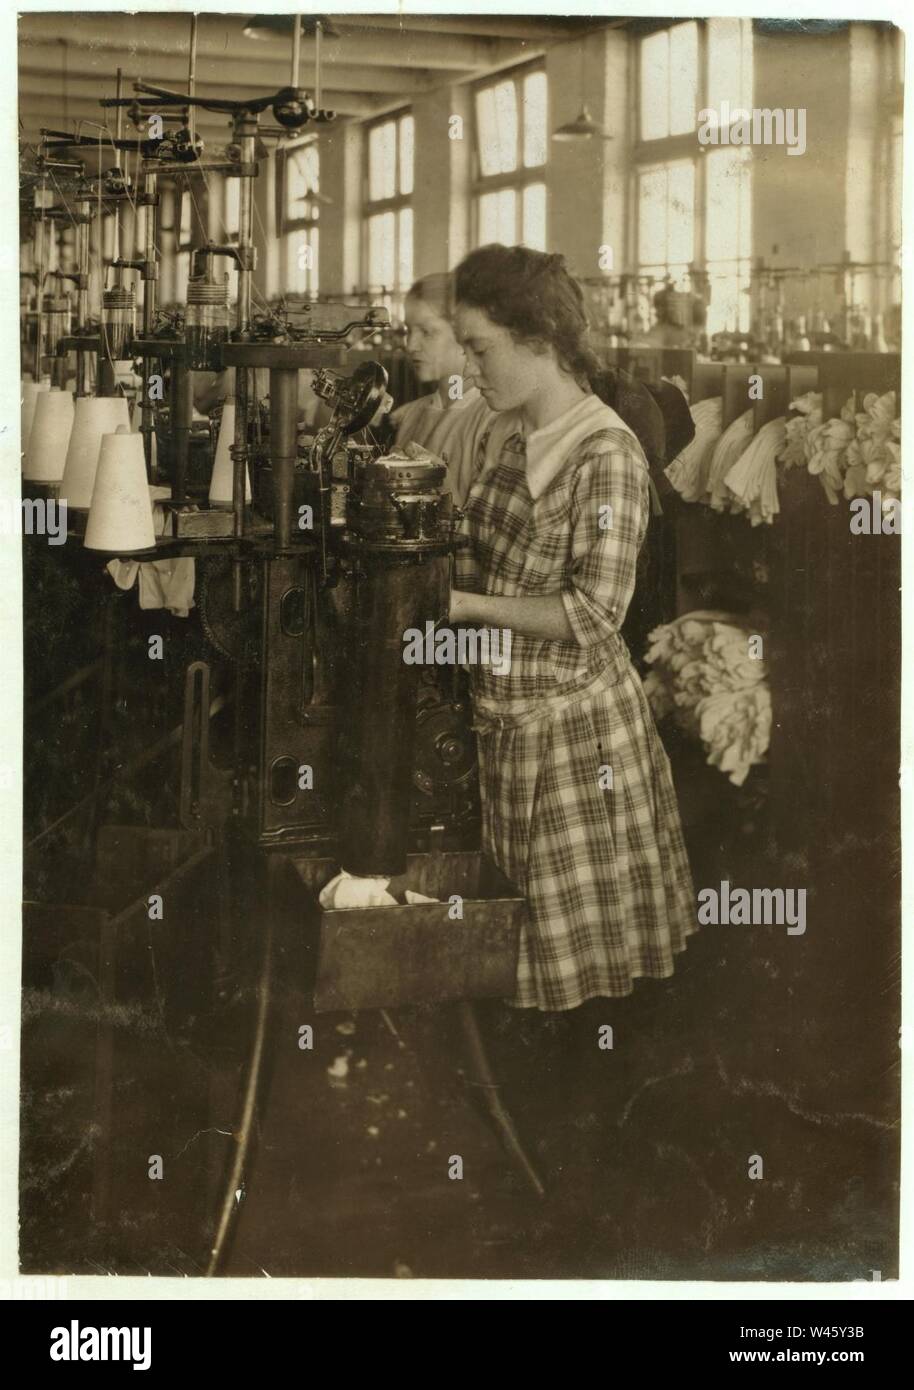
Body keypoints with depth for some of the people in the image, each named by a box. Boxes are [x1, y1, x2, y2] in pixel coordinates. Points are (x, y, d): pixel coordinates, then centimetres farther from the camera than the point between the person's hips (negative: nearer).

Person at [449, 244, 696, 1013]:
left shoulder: (607, 453, -18)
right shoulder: (503, 443, 5)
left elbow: (593, 614, -21)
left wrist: (464, 603, -19)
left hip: (573, 722, -7)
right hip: (499, 711, 7)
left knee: (579, 941, 4)